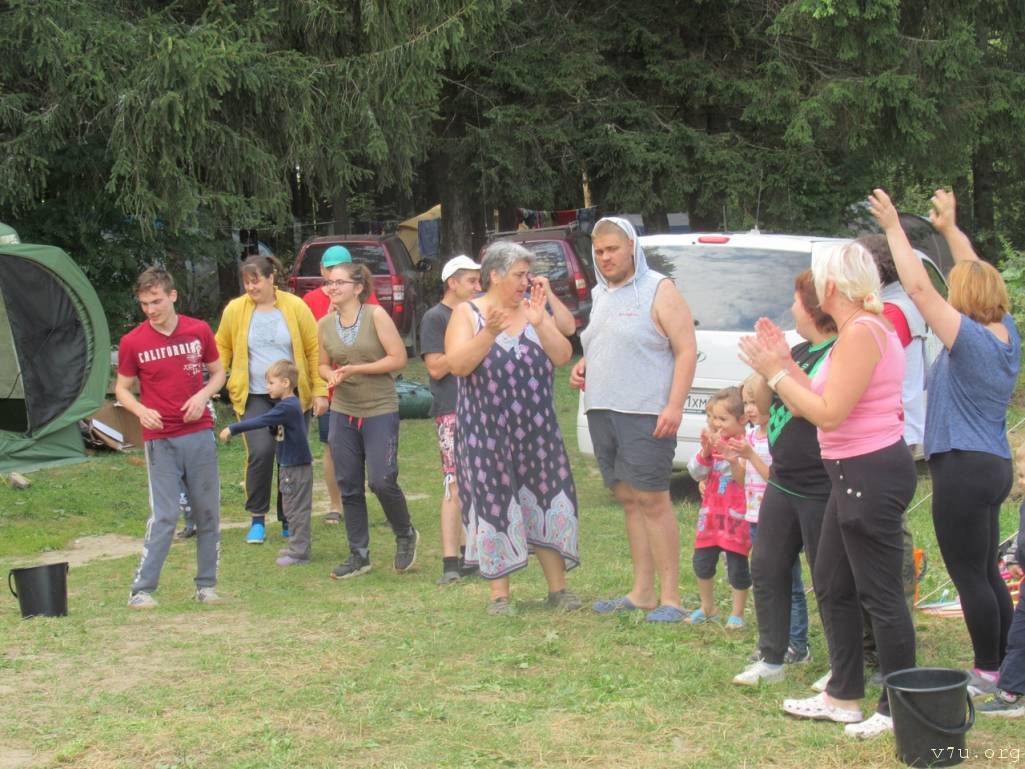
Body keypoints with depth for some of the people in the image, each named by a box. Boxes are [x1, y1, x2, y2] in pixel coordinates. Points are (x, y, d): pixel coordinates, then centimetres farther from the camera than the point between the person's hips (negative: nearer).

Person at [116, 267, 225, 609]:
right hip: (159, 440, -3)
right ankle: (141, 590, -2)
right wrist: (141, 411, -15)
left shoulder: (199, 331, 1)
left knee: (208, 512, 7)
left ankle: (206, 585, 18)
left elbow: (217, 372, 12)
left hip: (199, 433, 3)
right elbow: (122, 388, 5)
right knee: (164, 516, -8)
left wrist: (204, 394, -8)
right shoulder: (133, 342, -4)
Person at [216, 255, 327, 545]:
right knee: (261, 451, -18)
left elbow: (314, 349, 1)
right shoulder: (235, 310, 0)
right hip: (254, 397, -1)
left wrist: (319, 391, -2)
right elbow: (222, 348, 10)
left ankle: (289, 520, 21)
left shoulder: (295, 306, -2)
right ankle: (257, 518, -2)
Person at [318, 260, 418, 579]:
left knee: (381, 481, -10)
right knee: (349, 486, 6)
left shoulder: (376, 315, -9)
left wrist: (355, 369, -16)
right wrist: (331, 375, -7)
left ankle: (405, 535, 18)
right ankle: (359, 555, 18)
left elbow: (398, 358, -12)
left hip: (380, 411, -5)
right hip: (342, 412, 5)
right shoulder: (325, 324, 4)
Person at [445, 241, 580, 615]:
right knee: (495, 507, 1)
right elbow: (458, 364, -14)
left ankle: (558, 588, 13)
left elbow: (562, 357, -3)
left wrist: (539, 322, -17)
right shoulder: (467, 314, -1)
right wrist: (489, 333, -27)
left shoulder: (533, 311, 7)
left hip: (537, 429, 3)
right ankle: (499, 594, 10)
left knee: (545, 502, 4)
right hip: (486, 430, -3)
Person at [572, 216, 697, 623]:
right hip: (602, 412, 7)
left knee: (652, 501, -8)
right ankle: (642, 593, 16)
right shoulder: (600, 294, 17)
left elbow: (686, 350, -10)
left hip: (645, 416, -7)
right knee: (629, 501, 10)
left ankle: (670, 597, -3)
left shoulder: (659, 291, -5)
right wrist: (582, 366, 8)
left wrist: (674, 406, -19)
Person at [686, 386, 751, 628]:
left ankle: (737, 614, 17)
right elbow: (696, 473, 2)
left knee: (737, 566, 1)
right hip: (711, 512, 6)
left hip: (736, 516, -6)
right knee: (702, 562, 10)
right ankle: (707, 608, 29)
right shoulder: (712, 441, 6)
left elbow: (746, 481, -16)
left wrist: (733, 460, -28)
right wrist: (706, 452, -14)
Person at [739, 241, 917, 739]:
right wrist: (784, 362, 10)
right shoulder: (861, 330, 14)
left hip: (872, 473, -11)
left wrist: (776, 373, -13)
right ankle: (843, 697, 29)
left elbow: (828, 414, -22)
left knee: (880, 594, -3)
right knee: (831, 585, 19)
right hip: (854, 473, 11)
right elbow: (822, 402, 12)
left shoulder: (861, 333, -18)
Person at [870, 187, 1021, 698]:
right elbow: (979, 278, 20)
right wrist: (950, 229, 26)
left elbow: (919, 287, -20)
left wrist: (894, 228, -13)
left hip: (963, 469, -9)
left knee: (970, 576, -2)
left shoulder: (971, 338, -18)